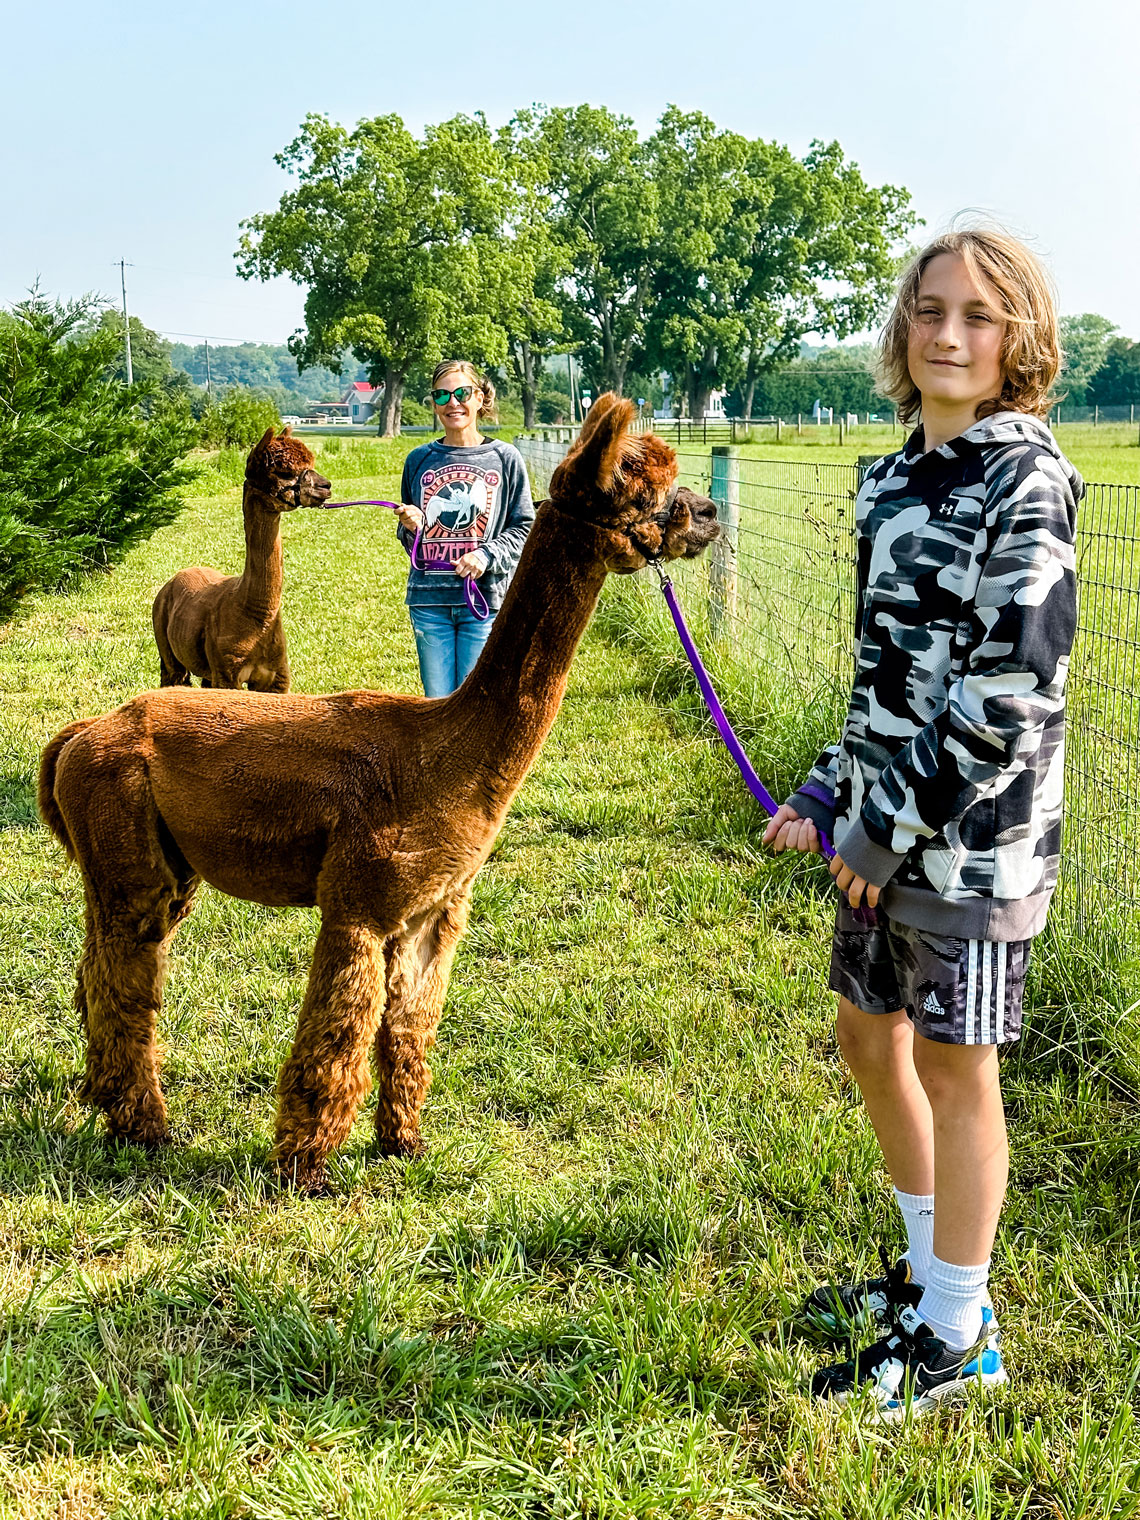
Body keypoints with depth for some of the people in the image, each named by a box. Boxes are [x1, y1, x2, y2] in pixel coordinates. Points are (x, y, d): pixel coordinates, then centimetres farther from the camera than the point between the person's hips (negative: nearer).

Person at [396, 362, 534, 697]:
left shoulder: (505, 458, 2)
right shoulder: (419, 460, 9)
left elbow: (524, 528, 2)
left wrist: (487, 555, -13)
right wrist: (410, 527, -5)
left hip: (485, 597, -2)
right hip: (429, 597, 2)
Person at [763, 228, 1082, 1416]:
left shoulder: (1025, 480, -14)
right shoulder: (900, 476, 11)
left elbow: (1011, 691, -20)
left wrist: (894, 823, -17)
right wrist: (830, 795, 12)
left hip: (973, 829, -8)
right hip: (887, 824, 8)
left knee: (954, 1063, 2)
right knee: (870, 1034, 17)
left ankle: (958, 1337, 20)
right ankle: (931, 1275, 37)